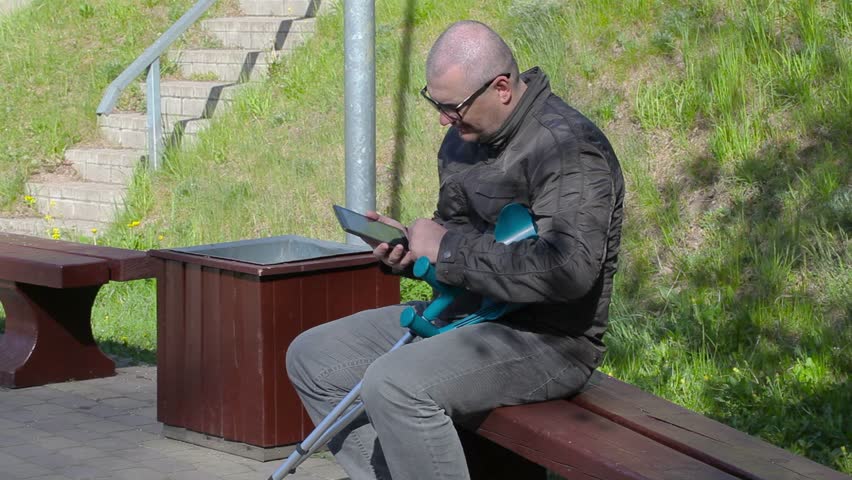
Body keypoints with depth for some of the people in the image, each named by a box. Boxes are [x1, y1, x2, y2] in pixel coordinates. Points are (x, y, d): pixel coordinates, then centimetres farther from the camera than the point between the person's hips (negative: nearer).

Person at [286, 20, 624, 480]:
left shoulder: (569, 148, -20)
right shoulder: (465, 135, 9)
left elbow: (568, 269, -32)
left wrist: (447, 249, -23)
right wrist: (410, 244, -1)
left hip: (545, 338, -10)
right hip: (463, 310, 10)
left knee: (394, 384, -32)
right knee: (311, 357, 5)